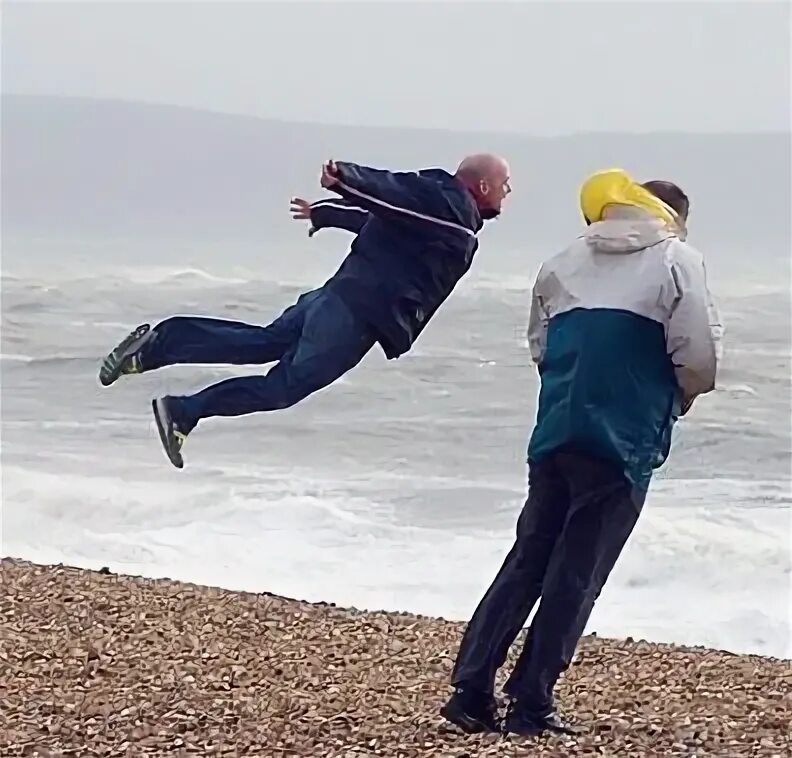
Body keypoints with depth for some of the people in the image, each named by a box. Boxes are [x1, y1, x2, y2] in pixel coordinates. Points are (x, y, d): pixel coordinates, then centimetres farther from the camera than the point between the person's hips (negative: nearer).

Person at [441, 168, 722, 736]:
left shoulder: (566, 262, 16)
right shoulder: (677, 260, -1)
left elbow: (540, 345, 17)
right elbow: (699, 355, -8)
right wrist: (680, 396, 11)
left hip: (554, 433, 5)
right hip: (624, 444, -5)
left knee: (527, 560, 12)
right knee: (577, 573, 1)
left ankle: (472, 689, 7)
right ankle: (530, 704, 1)